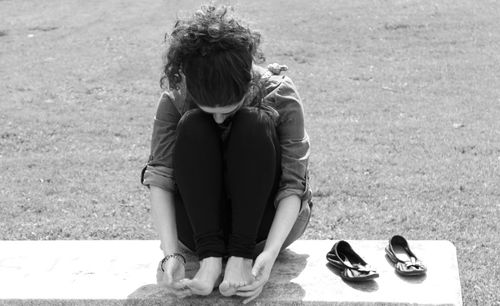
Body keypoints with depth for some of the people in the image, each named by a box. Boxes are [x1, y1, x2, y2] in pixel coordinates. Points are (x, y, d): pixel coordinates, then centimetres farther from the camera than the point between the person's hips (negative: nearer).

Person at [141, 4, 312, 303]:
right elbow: (160, 179, -21)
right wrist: (172, 253, -35)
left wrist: (270, 253, -37)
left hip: (265, 219, -1)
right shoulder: (175, 100, -16)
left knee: (254, 125, -27)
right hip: (200, 222, 1)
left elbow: (293, 185, -22)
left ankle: (241, 256, -26)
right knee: (193, 126, -25)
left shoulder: (281, 96, -20)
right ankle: (209, 257, -29)